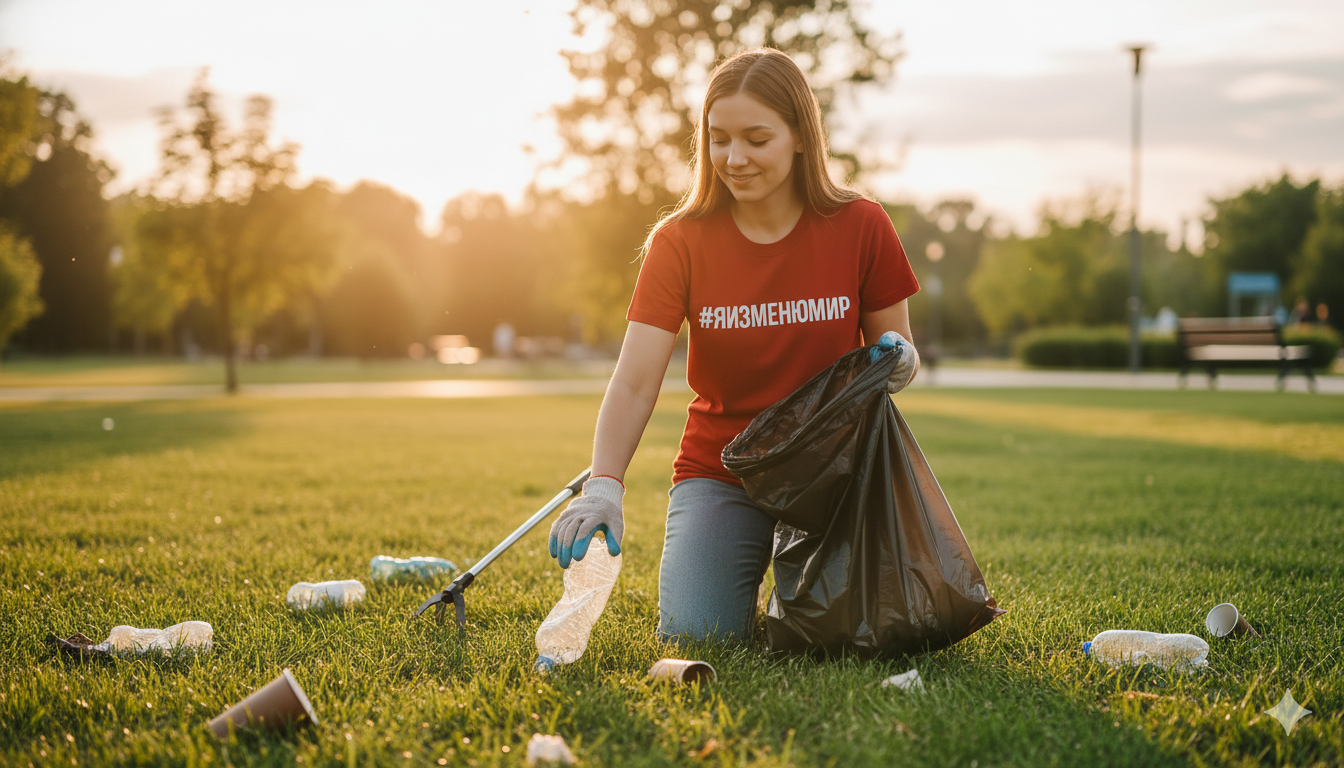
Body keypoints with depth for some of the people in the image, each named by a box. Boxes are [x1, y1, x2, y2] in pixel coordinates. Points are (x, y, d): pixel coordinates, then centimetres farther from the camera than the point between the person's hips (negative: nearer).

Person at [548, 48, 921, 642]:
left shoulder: (860, 228, -8)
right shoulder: (680, 242, -10)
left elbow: (898, 352, 4)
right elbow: (634, 383, -19)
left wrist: (898, 363, -23)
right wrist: (604, 486, -37)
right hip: (719, 473, 0)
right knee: (697, 634, -17)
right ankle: (747, 573, 19)